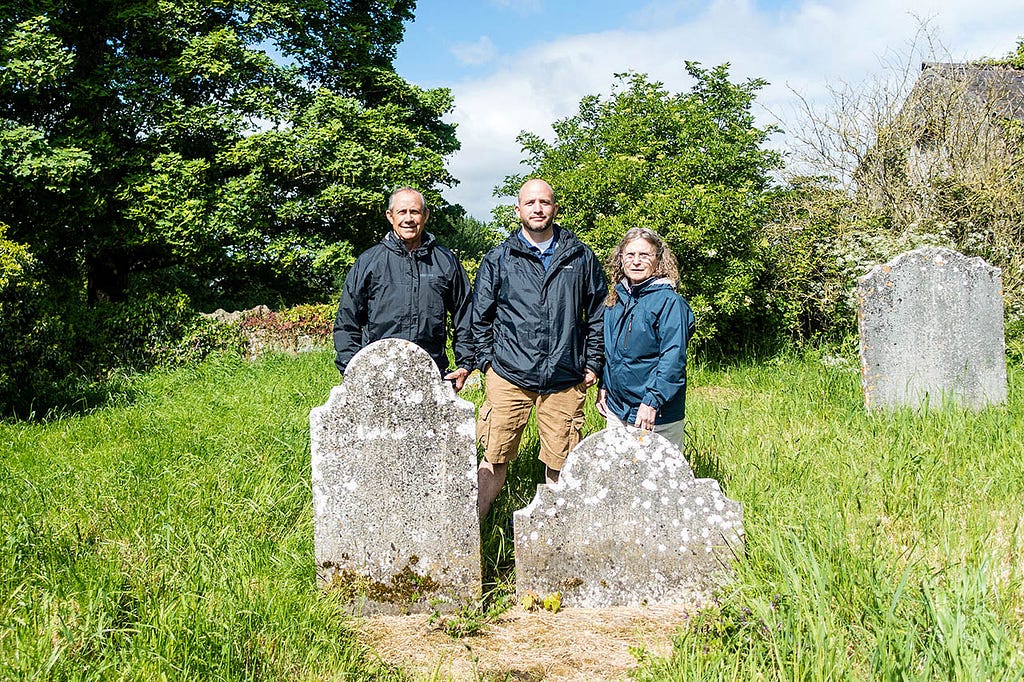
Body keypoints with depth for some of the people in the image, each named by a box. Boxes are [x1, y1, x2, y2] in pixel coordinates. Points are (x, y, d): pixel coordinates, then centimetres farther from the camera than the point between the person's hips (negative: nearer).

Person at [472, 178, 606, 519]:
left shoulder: (581, 257, 10)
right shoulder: (498, 258, 7)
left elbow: (599, 312, 14)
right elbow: (480, 316, 12)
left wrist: (593, 363, 9)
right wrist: (486, 361, 4)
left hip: (565, 379, 1)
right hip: (508, 376, -1)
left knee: (560, 464, 5)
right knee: (494, 460, -1)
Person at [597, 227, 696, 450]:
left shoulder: (669, 301, -12)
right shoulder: (616, 300, 10)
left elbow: (673, 359, -18)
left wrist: (652, 401, -23)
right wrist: (603, 387, 12)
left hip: (656, 415, -7)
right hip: (616, 409, 7)